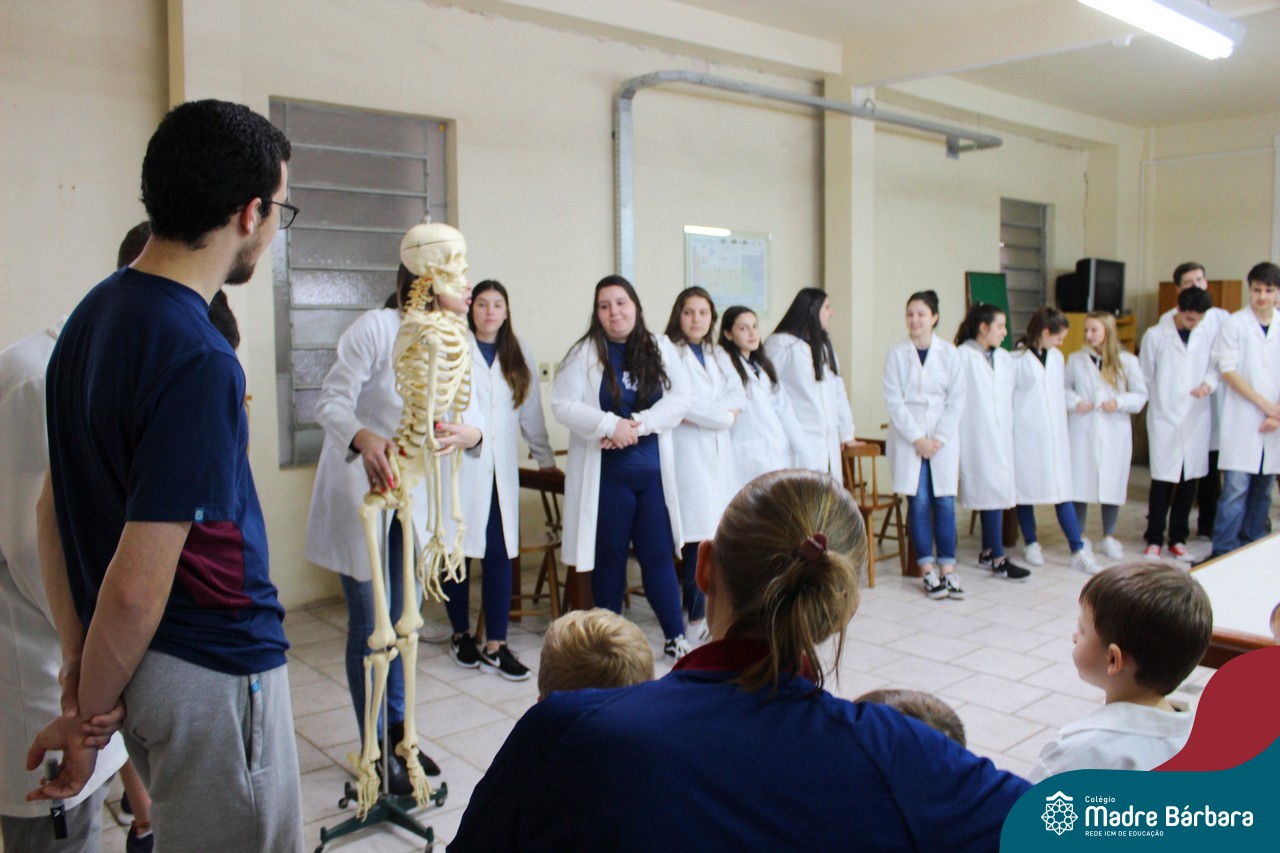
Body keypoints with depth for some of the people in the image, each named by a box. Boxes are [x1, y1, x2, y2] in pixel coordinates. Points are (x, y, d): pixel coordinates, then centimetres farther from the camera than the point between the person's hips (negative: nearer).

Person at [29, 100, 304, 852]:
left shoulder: (93, 313, 3)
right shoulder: (198, 362, -26)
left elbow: (55, 508, 9)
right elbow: (135, 586, -25)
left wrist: (79, 651, 12)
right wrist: (87, 718, -10)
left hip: (146, 668, 9)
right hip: (215, 674, -8)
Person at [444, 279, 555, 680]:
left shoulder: (518, 354, 13)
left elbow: (531, 408, 17)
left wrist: (545, 458, 20)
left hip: (500, 469, 3)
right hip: (457, 465, -3)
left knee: (500, 555, -1)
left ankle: (495, 645, 7)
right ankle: (461, 634, 23)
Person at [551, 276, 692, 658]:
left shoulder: (661, 349, 5)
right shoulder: (585, 353, -2)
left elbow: (680, 397, -3)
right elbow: (563, 404, -9)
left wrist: (638, 425, -16)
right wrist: (610, 425, -21)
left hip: (653, 469, 2)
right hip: (605, 473, -2)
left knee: (659, 554, 5)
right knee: (609, 557, 9)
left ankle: (675, 637, 15)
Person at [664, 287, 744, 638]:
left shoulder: (719, 355, 20)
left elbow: (738, 396, 7)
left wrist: (704, 412, -10)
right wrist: (723, 415, -5)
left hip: (720, 452, 6)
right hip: (688, 452, -6)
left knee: (718, 533, 4)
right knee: (697, 534, -8)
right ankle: (696, 615, 1)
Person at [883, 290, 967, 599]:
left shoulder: (949, 353, 3)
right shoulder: (896, 353, -1)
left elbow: (957, 400, 1)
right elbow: (894, 400, -4)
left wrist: (938, 439, -7)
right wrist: (917, 438, -10)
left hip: (943, 439, 1)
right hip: (908, 437, -1)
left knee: (945, 503, 0)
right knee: (918, 503, -1)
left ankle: (948, 569, 6)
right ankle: (928, 569, 6)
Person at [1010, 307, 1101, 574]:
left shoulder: (1057, 357, 12)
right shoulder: (1017, 359, -7)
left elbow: (1062, 391, 18)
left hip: (1054, 436, 5)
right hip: (1026, 435, -4)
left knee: (1062, 491, 2)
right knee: (1025, 490, 6)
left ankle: (1078, 551, 3)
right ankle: (1031, 545, 21)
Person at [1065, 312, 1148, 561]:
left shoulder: (1127, 361, 1)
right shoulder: (1076, 359, 2)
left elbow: (1140, 395, 4)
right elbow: (1063, 388, 9)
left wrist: (1119, 402, -13)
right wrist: (1075, 402, -10)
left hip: (1114, 431, 0)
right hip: (1082, 430, 0)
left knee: (1113, 484, 6)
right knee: (1079, 483, 0)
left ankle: (1109, 537, 22)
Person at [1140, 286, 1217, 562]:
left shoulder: (1210, 335, 3)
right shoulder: (1155, 335, -2)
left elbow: (1215, 367, 7)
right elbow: (1145, 377, 3)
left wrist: (1209, 383, -13)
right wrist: (1157, 402, 1)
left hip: (1197, 418, 3)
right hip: (1164, 418, -3)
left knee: (1189, 481, 8)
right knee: (1162, 481, -2)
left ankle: (1178, 539, 20)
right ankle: (1154, 540, 9)